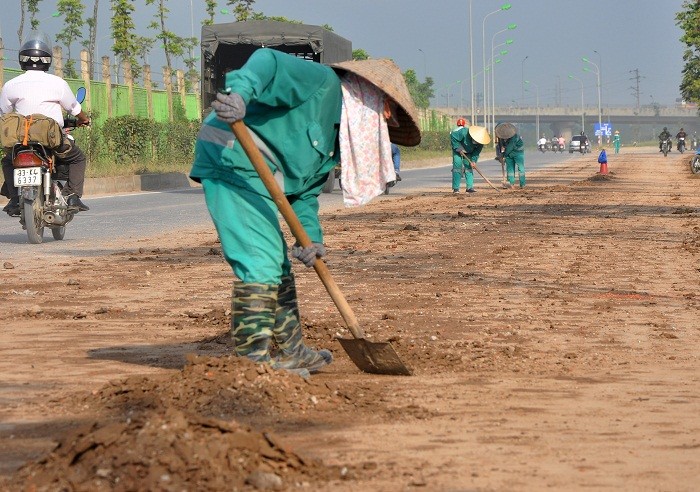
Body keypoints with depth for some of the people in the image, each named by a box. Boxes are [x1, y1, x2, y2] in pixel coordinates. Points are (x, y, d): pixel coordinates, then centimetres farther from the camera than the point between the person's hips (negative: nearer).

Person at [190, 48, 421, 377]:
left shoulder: (335, 139, 22)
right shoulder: (322, 82, -6)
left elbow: (306, 192, 16)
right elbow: (268, 61, -20)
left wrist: (311, 237, -1)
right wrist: (240, 92, -39)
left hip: (252, 175, 11)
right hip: (230, 161, -11)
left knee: (278, 267, 18)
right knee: (260, 262, -14)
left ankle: (290, 352, 29)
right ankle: (254, 359, -12)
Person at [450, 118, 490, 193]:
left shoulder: (480, 142, -21)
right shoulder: (464, 132, -37)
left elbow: (477, 151, -11)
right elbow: (453, 136, -29)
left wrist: (473, 160, -23)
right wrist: (458, 148, -28)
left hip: (468, 153, 5)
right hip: (458, 150, -5)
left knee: (468, 167, -1)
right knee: (457, 167, -10)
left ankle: (469, 187, 2)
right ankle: (455, 188, -8)